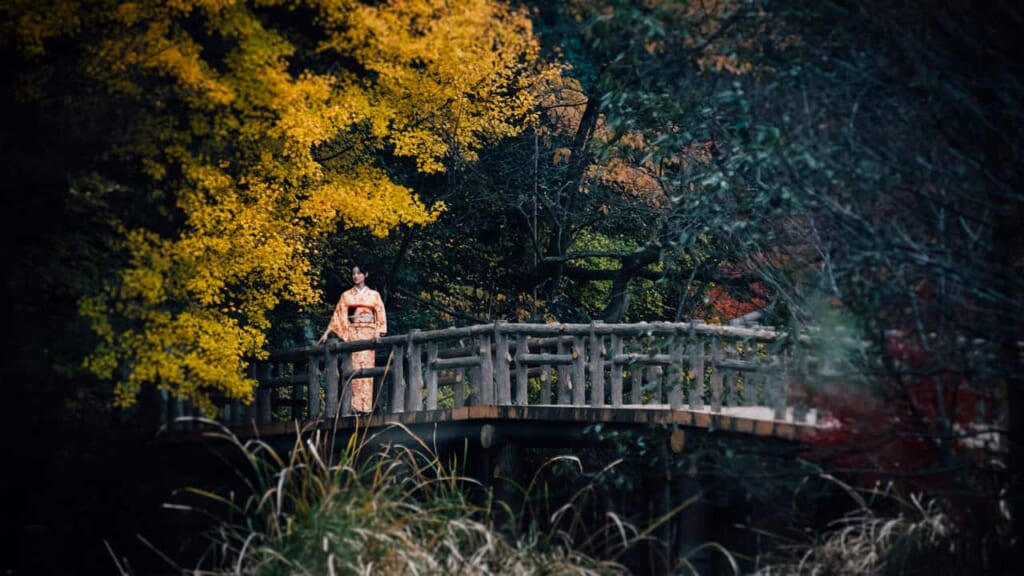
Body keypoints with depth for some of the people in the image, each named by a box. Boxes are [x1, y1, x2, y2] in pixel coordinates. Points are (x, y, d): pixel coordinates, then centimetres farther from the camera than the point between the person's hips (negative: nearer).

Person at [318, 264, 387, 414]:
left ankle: (365, 406, -9)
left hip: (368, 333, 0)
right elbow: (338, 315, 7)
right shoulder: (346, 295, 11)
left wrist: (378, 332, -10)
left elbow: (380, 315, 6)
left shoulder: (374, 295, 11)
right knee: (354, 368, -8)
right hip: (352, 333, 0)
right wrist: (327, 333, -1)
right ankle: (355, 406, -11)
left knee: (366, 367, -7)